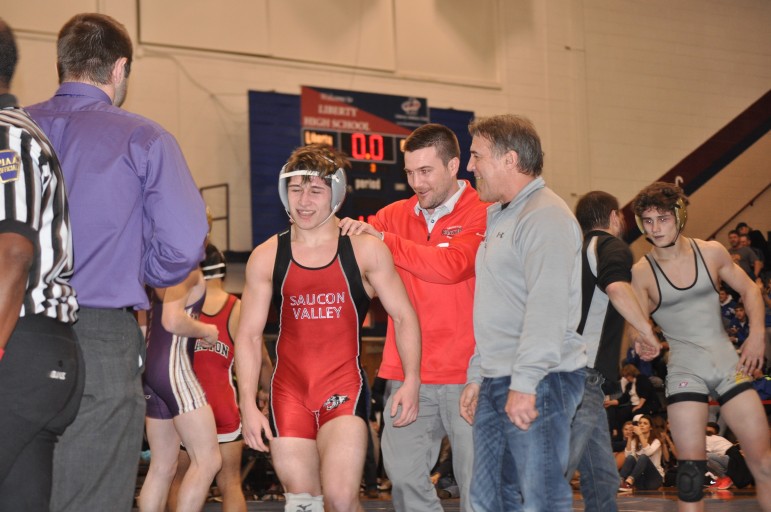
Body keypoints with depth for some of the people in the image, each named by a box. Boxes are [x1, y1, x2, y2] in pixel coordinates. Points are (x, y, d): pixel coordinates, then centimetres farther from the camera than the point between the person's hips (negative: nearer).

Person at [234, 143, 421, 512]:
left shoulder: (365, 250, 0)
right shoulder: (266, 257, 4)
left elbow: (404, 316, 4)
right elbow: (249, 335, 7)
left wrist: (411, 380, -9)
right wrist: (248, 405, -2)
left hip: (344, 389, -2)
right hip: (289, 393, 2)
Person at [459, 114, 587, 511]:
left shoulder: (546, 216, -11)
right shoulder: (498, 216, 21)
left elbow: (548, 306, -21)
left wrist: (525, 381, -26)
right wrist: (477, 376, 21)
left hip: (538, 384, -10)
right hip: (496, 384, 10)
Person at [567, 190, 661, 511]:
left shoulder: (580, 251, 22)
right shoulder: (612, 247, -4)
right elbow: (617, 288, -26)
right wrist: (649, 333, -17)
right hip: (584, 376, -10)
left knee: (602, 477, 12)